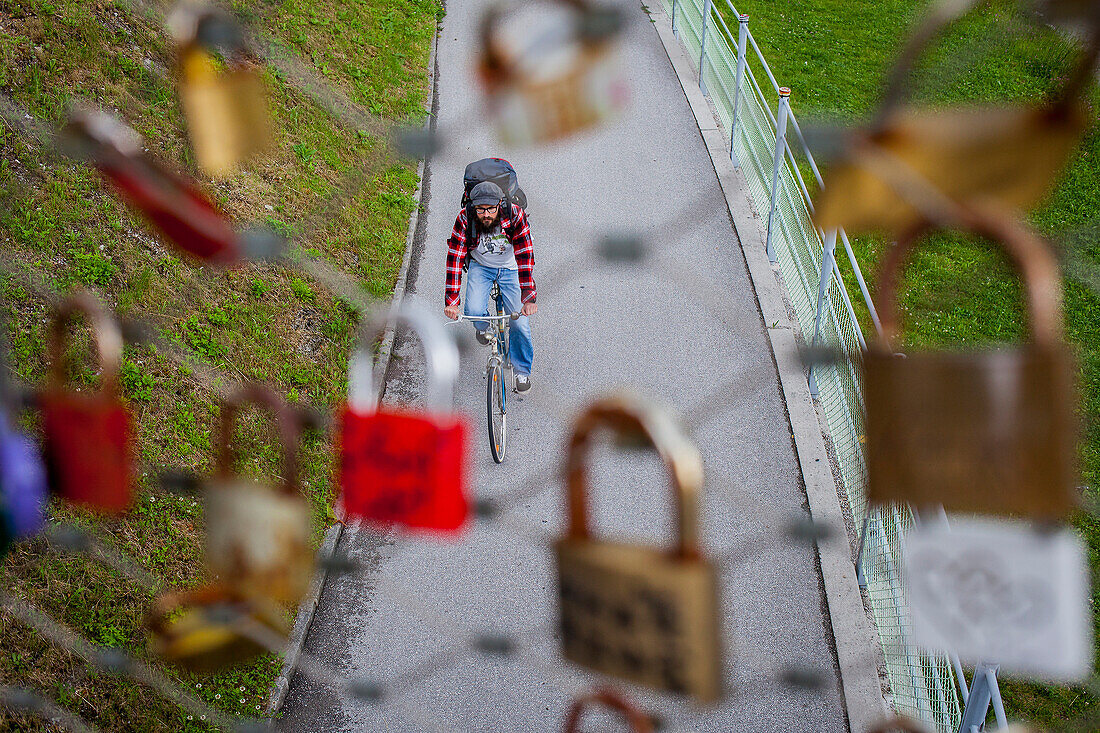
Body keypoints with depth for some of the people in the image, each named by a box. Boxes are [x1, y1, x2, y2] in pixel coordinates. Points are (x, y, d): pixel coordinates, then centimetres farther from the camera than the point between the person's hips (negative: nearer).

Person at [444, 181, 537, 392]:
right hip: (480, 266, 1)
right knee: (474, 311, -21)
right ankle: (483, 327, 19)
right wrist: (451, 301, -33)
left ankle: (522, 370, 17)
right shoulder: (465, 219, -26)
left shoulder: (515, 216, -29)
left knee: (519, 322, -10)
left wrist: (528, 299, -37)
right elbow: (454, 259, -26)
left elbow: (525, 256, -30)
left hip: (510, 268, -1)